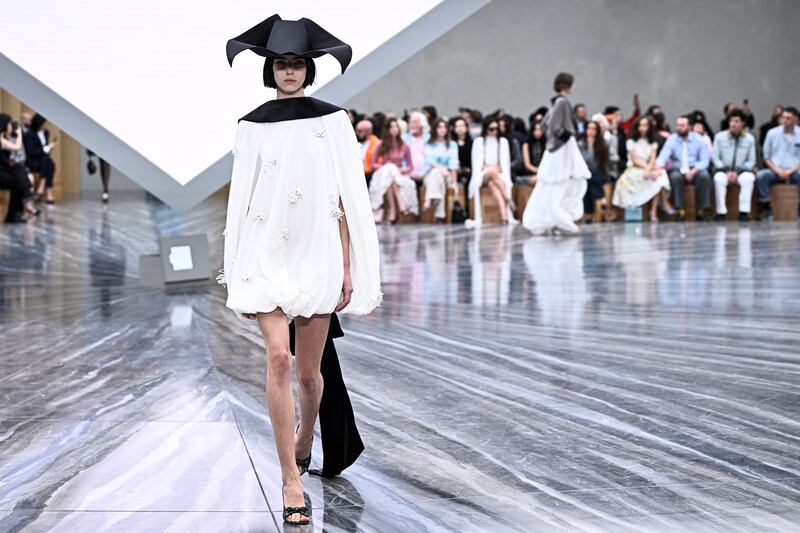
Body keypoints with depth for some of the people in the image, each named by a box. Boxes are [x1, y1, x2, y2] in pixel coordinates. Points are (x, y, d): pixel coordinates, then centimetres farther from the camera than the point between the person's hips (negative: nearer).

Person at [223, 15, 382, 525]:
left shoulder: (332, 120, 4)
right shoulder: (252, 125, 6)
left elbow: (346, 197, 3)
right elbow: (242, 198, 9)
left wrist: (349, 266, -1)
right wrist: (236, 268, 7)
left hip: (319, 252, 0)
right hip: (267, 250, 0)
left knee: (310, 369, 8)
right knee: (279, 358, -16)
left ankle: (304, 442, 38)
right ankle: (292, 478, -10)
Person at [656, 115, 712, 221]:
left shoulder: (698, 140, 1)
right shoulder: (672, 140, -2)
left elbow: (704, 161, -3)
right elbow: (663, 157, -17)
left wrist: (693, 171, -21)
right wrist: (657, 168, -40)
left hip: (695, 170, 1)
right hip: (677, 170, 0)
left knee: (705, 176, -31)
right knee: (675, 177, -35)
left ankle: (702, 211, -26)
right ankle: (680, 211, -34)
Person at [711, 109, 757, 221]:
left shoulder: (750, 139, 2)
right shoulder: (719, 137, 1)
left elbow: (751, 161, 4)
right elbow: (715, 157, 3)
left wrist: (737, 172, -11)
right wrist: (726, 171, -11)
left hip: (741, 171, 0)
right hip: (723, 170, 0)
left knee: (749, 178, -34)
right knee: (719, 178, -35)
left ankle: (744, 212, -32)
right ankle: (721, 213, -31)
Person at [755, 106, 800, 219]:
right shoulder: (772, 133, 5)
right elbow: (766, 157, 7)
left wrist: (790, 171, -13)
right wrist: (777, 170, -8)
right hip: (775, 170, 1)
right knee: (760, 176, -30)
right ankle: (766, 209, -23)